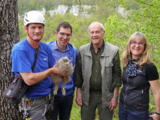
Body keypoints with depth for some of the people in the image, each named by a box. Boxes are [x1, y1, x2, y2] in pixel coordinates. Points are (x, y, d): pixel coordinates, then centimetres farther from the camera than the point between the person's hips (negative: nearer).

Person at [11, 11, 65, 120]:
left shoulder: (45, 47, 1)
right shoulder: (19, 50, -19)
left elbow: (54, 69, 9)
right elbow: (29, 79, -25)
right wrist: (52, 70, -16)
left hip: (48, 97, 7)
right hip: (32, 101, -6)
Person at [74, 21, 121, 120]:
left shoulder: (113, 51, -6)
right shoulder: (82, 50, 0)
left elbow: (117, 75, -4)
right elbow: (79, 73, 4)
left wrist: (115, 97, -5)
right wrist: (78, 93, 3)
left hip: (106, 96, -1)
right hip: (87, 95, 2)